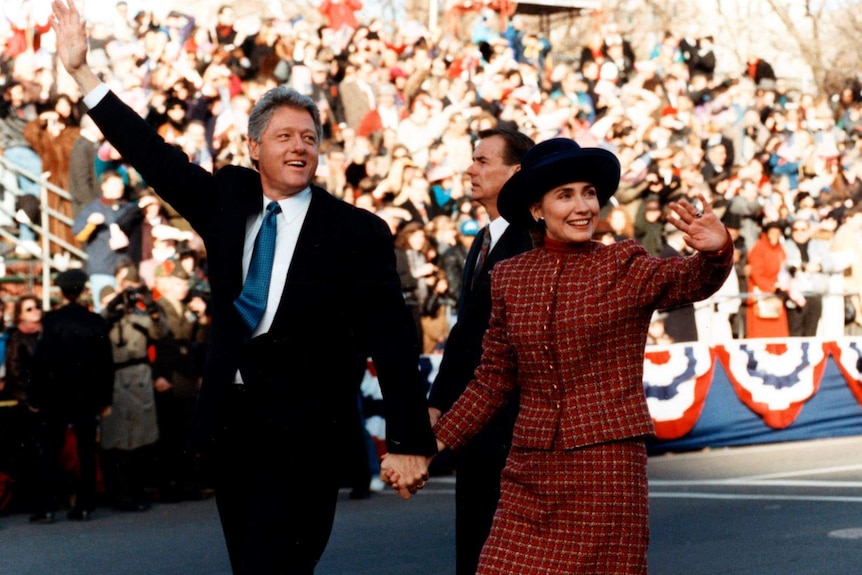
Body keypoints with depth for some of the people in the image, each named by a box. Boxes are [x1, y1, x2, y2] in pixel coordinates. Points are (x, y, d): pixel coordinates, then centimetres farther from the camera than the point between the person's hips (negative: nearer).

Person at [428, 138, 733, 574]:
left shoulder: (624, 267, -1)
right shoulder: (510, 277, 7)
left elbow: (691, 281, -20)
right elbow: (493, 380, 13)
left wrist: (715, 251, -41)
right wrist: (435, 442, 8)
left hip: (608, 464, -3)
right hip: (530, 471, 3)